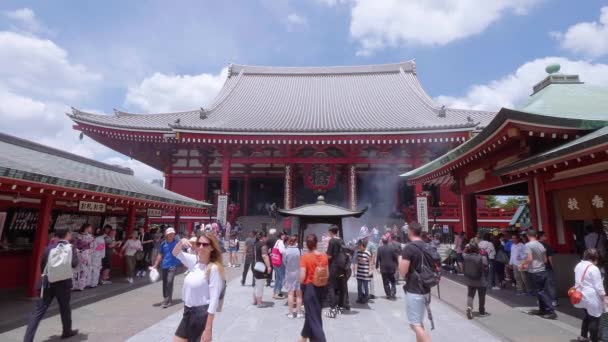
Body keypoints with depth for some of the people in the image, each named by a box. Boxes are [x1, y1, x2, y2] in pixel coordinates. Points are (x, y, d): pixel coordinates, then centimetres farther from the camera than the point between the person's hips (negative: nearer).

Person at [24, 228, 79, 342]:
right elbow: (74, 264, -12)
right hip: (63, 282, -3)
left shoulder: (50, 247, 6)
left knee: (39, 311, 4)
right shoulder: (70, 247, -4)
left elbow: (42, 265, 11)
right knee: (65, 308, 15)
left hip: (48, 282, 3)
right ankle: (67, 331, 32)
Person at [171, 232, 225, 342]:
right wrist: (181, 241, -7)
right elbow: (175, 253, 15)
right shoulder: (194, 261, 1)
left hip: (201, 314, -7)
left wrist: (208, 329, -19)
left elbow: (214, 300, -19)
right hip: (188, 312, 7)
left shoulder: (214, 268, -19)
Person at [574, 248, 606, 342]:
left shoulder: (578, 265, 8)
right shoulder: (594, 268, -17)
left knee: (588, 316, 23)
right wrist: (604, 298, -6)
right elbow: (598, 286, -15)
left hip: (582, 296, 8)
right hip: (591, 298, -8)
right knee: (594, 319, 4)